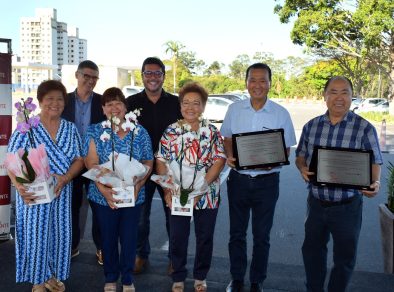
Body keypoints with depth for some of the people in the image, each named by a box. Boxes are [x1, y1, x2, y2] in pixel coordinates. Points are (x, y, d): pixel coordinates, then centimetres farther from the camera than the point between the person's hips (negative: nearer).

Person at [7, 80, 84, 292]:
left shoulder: (70, 129, 6)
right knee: (35, 235, 3)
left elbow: (79, 159, 3)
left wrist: (65, 178, -15)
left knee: (59, 233, 10)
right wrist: (19, 187, -25)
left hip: (62, 193, 4)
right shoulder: (26, 128, -6)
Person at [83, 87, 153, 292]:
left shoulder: (139, 132, 2)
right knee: (108, 238, 11)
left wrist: (137, 186, -13)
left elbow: (148, 162, 2)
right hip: (104, 196, -1)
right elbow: (91, 164, -8)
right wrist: (103, 189, -20)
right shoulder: (94, 132, -1)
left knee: (129, 238, 9)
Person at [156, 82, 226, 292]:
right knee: (177, 237, 10)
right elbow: (161, 161, 1)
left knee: (205, 237, 12)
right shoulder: (171, 131, 1)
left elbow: (219, 160, -9)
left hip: (206, 195, 0)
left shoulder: (212, 131, -2)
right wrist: (167, 190, -9)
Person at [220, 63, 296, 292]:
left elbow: (287, 148, -1)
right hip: (238, 178, 2)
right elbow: (227, 139, 9)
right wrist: (229, 156, -11)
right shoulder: (235, 109, 1)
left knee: (262, 235, 11)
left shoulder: (281, 114, -6)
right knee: (237, 232, 14)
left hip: (267, 181, -2)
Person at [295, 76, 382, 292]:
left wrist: (375, 183, -24)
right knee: (312, 250, 20)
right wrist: (303, 168, -12)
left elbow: (374, 163, -4)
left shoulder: (364, 128, -10)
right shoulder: (311, 126, 0)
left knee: (345, 257, 13)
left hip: (347, 206, -3)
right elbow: (300, 156, 10)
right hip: (316, 203, 3)